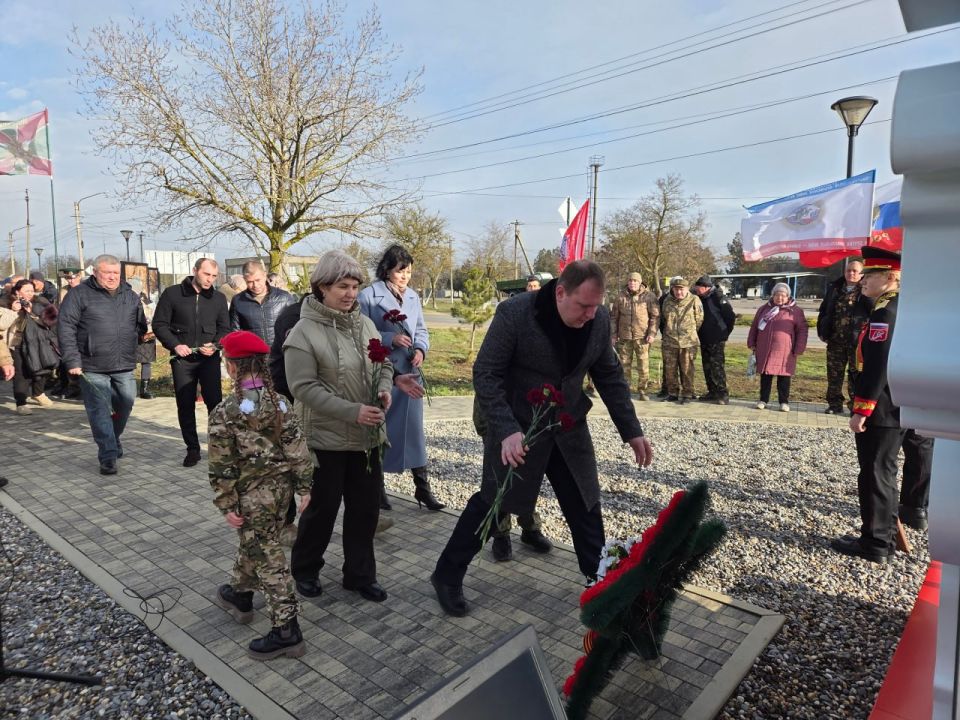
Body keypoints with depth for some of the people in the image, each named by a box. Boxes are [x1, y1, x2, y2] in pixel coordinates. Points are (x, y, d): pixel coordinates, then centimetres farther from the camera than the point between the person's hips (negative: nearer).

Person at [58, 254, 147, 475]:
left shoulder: (130, 296, 11)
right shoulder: (79, 294, -3)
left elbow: (141, 326, 21)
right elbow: (66, 328, -7)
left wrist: (145, 335, 2)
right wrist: (72, 360, -12)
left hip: (124, 366, 4)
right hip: (93, 368, -4)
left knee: (125, 406, 12)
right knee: (100, 411, -3)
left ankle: (114, 439, 38)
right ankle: (108, 456, 3)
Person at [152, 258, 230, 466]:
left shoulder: (219, 298, 6)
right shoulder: (172, 294, 1)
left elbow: (224, 328, 11)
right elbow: (159, 324, 2)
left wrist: (215, 345, -9)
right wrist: (175, 345, -12)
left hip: (209, 358, 0)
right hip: (182, 358, 0)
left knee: (215, 401, -8)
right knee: (185, 405, 6)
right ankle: (192, 449, 17)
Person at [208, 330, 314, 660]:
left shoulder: (225, 411, -15)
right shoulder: (279, 402, 0)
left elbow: (221, 465, -13)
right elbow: (297, 448, 0)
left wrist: (226, 504, -5)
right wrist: (303, 487, 6)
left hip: (253, 495, -6)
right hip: (282, 486, 6)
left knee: (268, 558, 1)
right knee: (254, 544, 26)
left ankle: (286, 631, 6)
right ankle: (240, 595, 48)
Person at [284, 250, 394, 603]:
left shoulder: (365, 323, 3)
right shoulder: (304, 332, -14)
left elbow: (384, 364, 15)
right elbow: (304, 387, -19)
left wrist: (385, 388, -7)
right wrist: (352, 411, -24)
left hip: (366, 436, 6)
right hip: (326, 437, -5)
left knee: (366, 506, 13)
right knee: (323, 507, 10)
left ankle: (360, 574, 31)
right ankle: (304, 569, 35)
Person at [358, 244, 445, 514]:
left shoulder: (413, 296, 8)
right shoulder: (368, 296, -9)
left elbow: (421, 331, 13)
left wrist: (420, 349, -6)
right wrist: (390, 339, -20)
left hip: (409, 372, 5)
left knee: (414, 427, 9)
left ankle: (422, 486, 18)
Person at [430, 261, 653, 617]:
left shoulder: (599, 320, -7)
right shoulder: (514, 313, -22)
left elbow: (610, 377, 5)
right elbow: (486, 374, -18)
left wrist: (632, 430, 2)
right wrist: (506, 430, -29)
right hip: (517, 428, -4)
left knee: (585, 506, 11)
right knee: (493, 501, 5)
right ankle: (447, 576, 25)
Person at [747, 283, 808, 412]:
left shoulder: (795, 311, 2)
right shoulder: (764, 308, 12)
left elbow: (802, 330, 0)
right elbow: (754, 326, 17)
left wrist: (799, 349, -5)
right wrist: (752, 343, 11)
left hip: (784, 351, -2)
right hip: (764, 350, 3)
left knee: (784, 376, 5)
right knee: (765, 375, 8)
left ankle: (784, 401, 15)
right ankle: (763, 400, 18)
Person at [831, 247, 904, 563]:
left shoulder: (886, 313, -18)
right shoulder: (897, 309, 14)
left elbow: (877, 368, -24)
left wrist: (861, 410, -21)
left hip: (879, 412, -10)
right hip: (894, 411, 10)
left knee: (875, 476, 0)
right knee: (883, 474, 17)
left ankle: (875, 545, 10)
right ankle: (884, 540, 27)